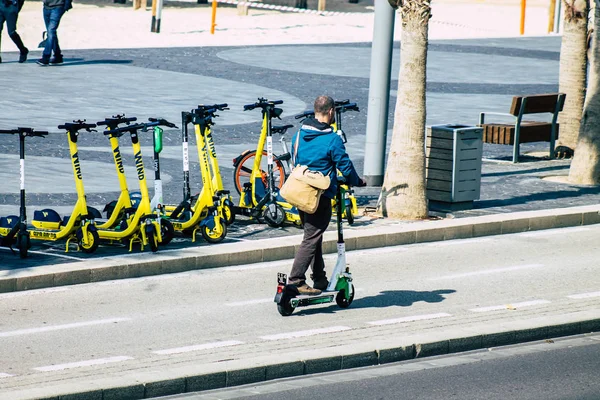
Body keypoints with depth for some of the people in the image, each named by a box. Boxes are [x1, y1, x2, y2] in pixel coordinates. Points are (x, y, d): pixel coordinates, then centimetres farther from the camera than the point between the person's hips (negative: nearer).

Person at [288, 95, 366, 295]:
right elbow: (345, 166, -9)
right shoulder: (332, 139, -14)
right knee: (311, 239, -6)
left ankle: (320, 280, 24)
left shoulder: (299, 134, 6)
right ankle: (295, 281, -12)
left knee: (314, 236, 18)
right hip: (320, 196, -7)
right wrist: (358, 182, 10)